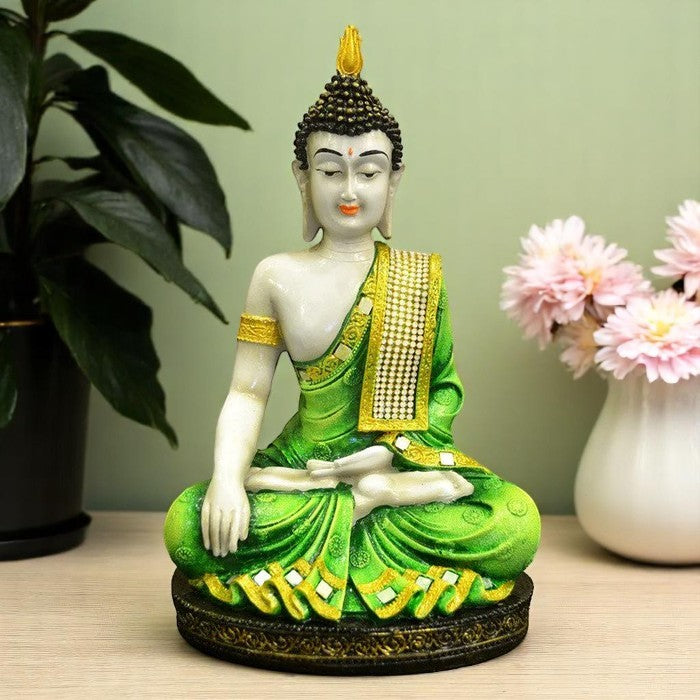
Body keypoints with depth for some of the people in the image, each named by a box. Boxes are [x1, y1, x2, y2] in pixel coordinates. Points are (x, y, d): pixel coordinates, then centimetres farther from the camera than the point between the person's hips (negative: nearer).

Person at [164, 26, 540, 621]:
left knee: (517, 526, -28)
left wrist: (391, 453, -11)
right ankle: (369, 503, -18)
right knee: (188, 526, -29)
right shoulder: (278, 276, 4)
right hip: (302, 459, 1)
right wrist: (227, 477, -16)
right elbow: (248, 392, 2)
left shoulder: (421, 277, 4)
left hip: (402, 460, 0)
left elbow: (446, 388, 7)